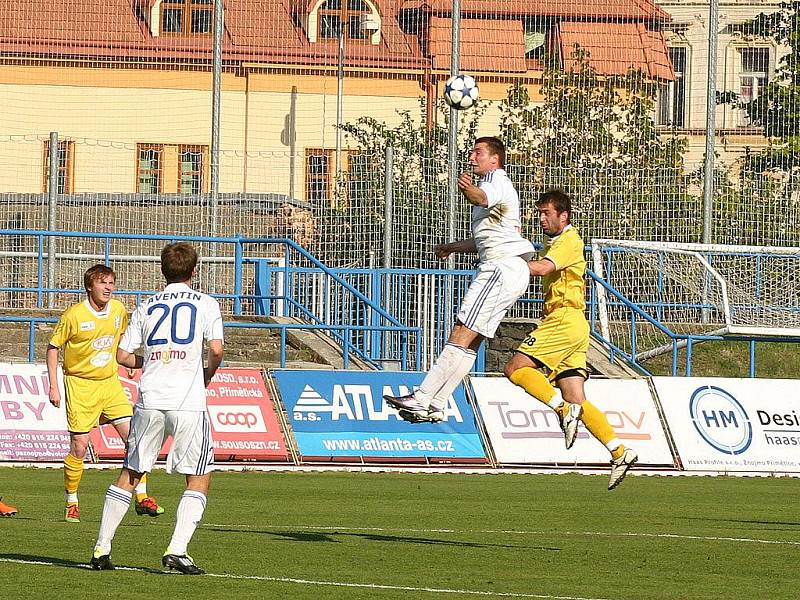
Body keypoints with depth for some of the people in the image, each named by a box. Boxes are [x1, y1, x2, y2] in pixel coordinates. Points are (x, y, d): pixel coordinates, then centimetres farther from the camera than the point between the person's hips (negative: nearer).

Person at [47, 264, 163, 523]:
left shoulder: (118, 310, 1)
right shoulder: (74, 315, -14)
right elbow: (53, 347, -5)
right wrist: (53, 386, -8)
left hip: (110, 383, 4)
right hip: (80, 385, -4)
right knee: (79, 448, -5)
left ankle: (142, 497, 1)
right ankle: (71, 503, 13)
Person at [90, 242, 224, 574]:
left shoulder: (147, 307, 14)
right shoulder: (205, 304, 5)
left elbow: (123, 355, 11)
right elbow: (216, 348, -8)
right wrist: (209, 373, 12)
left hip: (150, 399, 3)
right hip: (188, 402, -3)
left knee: (130, 474, 13)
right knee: (199, 479, 4)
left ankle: (102, 548, 11)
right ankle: (177, 549, -11)